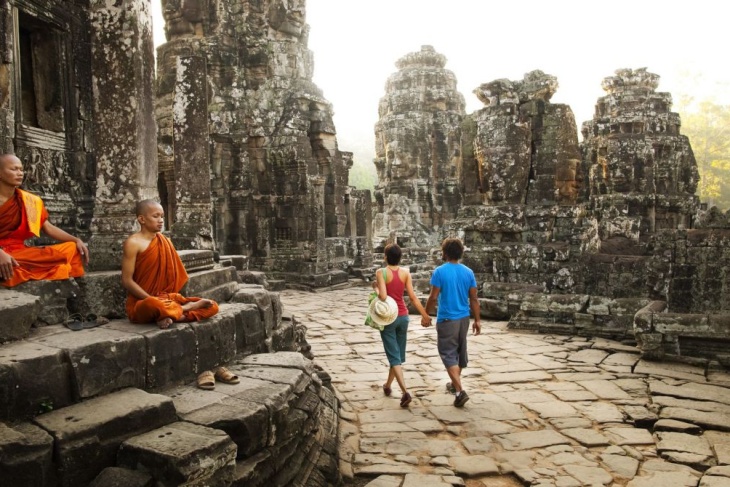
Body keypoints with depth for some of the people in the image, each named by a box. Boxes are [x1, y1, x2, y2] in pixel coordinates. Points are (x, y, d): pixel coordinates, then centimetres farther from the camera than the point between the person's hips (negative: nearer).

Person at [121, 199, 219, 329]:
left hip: (166, 299, 6)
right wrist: (154, 300, -19)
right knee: (153, 305, -42)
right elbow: (127, 281, -13)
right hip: (141, 304, -6)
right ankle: (182, 308, -13)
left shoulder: (165, 241, 10)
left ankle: (169, 315, -20)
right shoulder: (133, 243, -9)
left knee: (212, 306, -6)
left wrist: (170, 300, -3)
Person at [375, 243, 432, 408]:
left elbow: (383, 296, -23)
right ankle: (388, 385, 37)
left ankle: (405, 392, -14)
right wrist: (424, 314, 2)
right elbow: (412, 296, -4)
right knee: (398, 353, 20)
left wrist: (376, 289, -2)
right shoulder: (405, 272, -2)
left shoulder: (381, 272, -14)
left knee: (394, 356, -1)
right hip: (403, 317, 4)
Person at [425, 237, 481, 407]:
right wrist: (477, 320, 9)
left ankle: (460, 391, -12)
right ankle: (455, 384, 37)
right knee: (460, 351, 20)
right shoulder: (468, 272, 1)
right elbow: (474, 299, 2)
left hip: (447, 319, -5)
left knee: (448, 355, -1)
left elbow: (433, 297, -13)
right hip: (463, 318, 6)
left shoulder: (439, 271, -13)